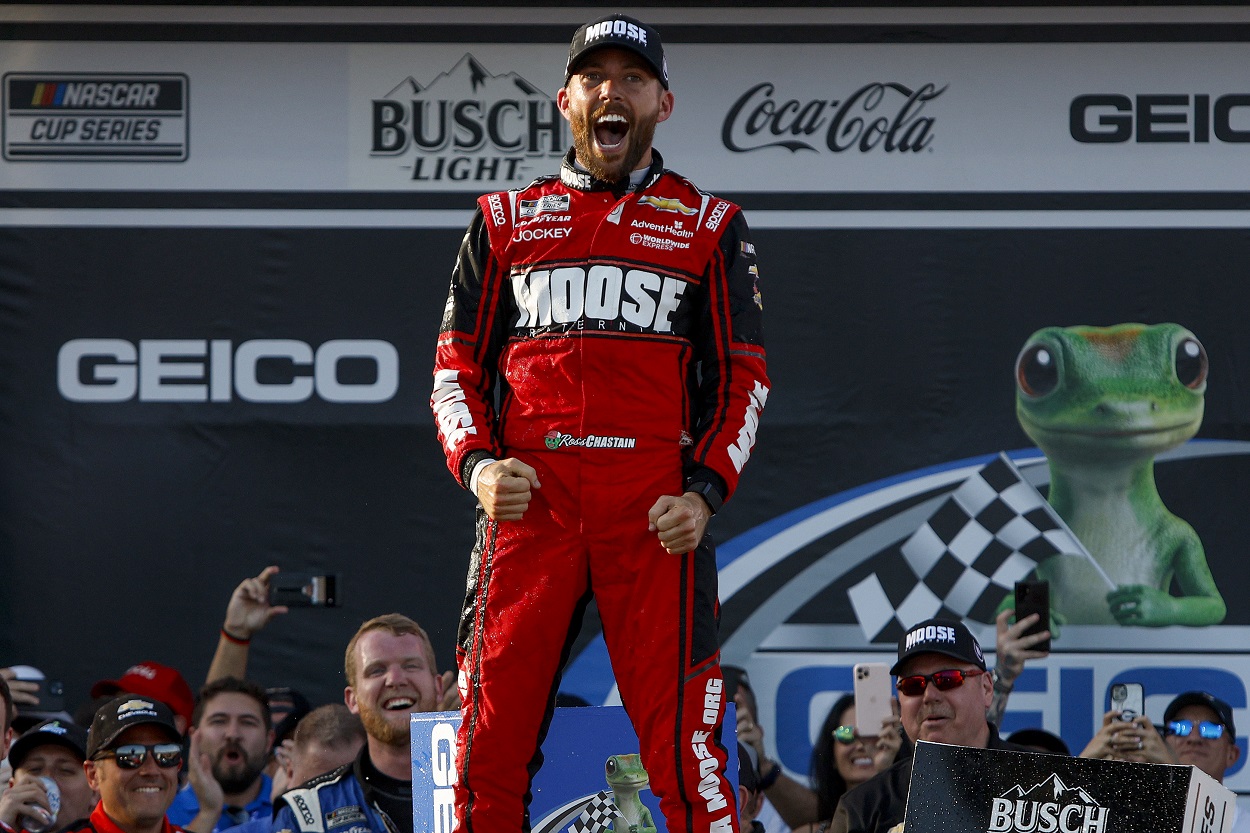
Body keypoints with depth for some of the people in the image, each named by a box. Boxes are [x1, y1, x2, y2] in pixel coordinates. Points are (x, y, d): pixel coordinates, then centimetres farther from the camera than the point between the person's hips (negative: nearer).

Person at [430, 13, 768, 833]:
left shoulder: (710, 227, 14)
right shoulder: (507, 220, 18)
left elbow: (745, 374, 10)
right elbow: (457, 366, 16)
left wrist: (705, 491, -6)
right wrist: (477, 463, -3)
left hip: (656, 515, -2)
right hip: (528, 501, 2)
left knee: (682, 749, -9)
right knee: (492, 743, -4)